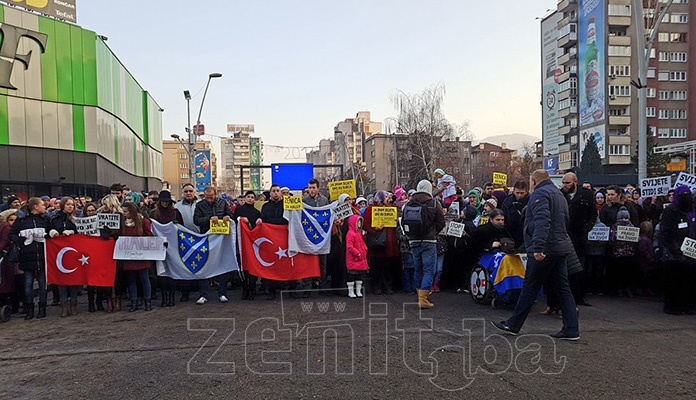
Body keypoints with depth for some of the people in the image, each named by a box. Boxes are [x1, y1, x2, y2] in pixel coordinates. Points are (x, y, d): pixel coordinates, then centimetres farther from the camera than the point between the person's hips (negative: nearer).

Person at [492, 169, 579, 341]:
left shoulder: (540, 194, -10)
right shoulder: (558, 194, 21)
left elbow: (542, 221, -25)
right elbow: (565, 220, 26)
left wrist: (538, 247, -31)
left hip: (545, 249, -9)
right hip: (562, 247, 9)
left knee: (530, 288, -1)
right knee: (562, 288, 10)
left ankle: (513, 325, 9)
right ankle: (571, 330, 11)